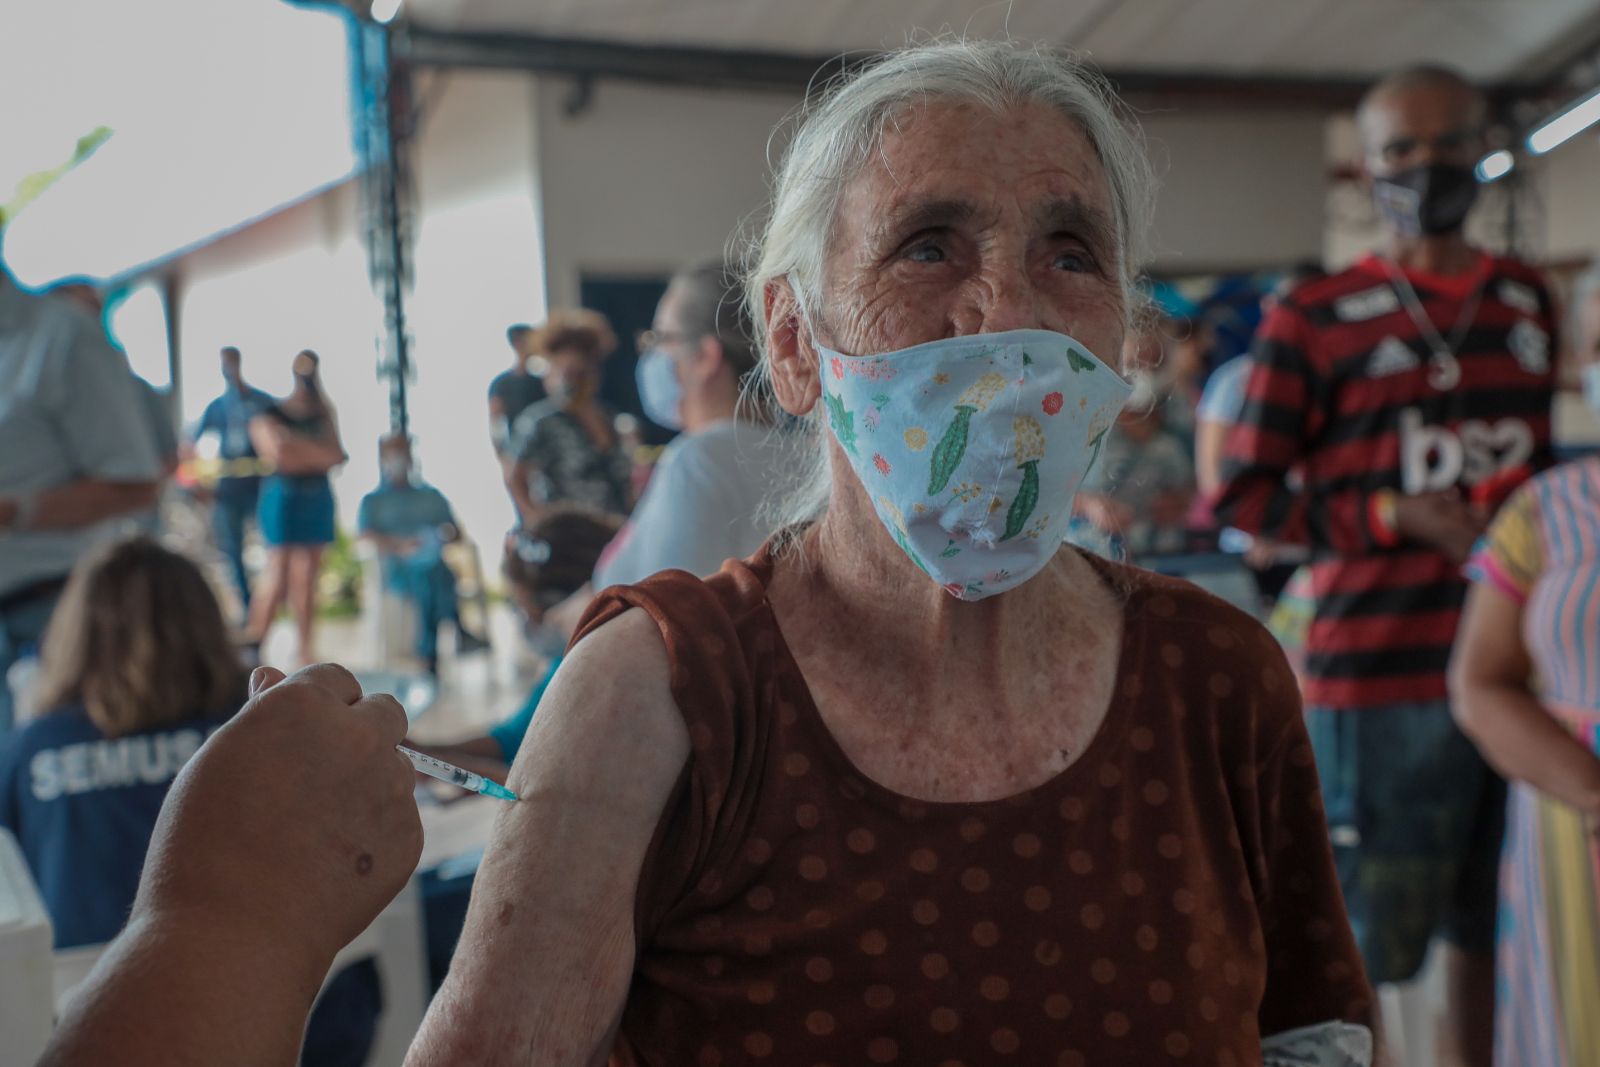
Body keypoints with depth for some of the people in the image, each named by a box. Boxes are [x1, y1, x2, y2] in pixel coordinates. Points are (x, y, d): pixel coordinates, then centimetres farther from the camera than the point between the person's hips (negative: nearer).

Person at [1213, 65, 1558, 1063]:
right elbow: (1243, 494, -3)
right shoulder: (1314, 318, -2)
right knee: (1354, 946, 1)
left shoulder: (1527, 300, 13)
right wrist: (1399, 515, -13)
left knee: (1501, 933, 12)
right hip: (1382, 672, -4)